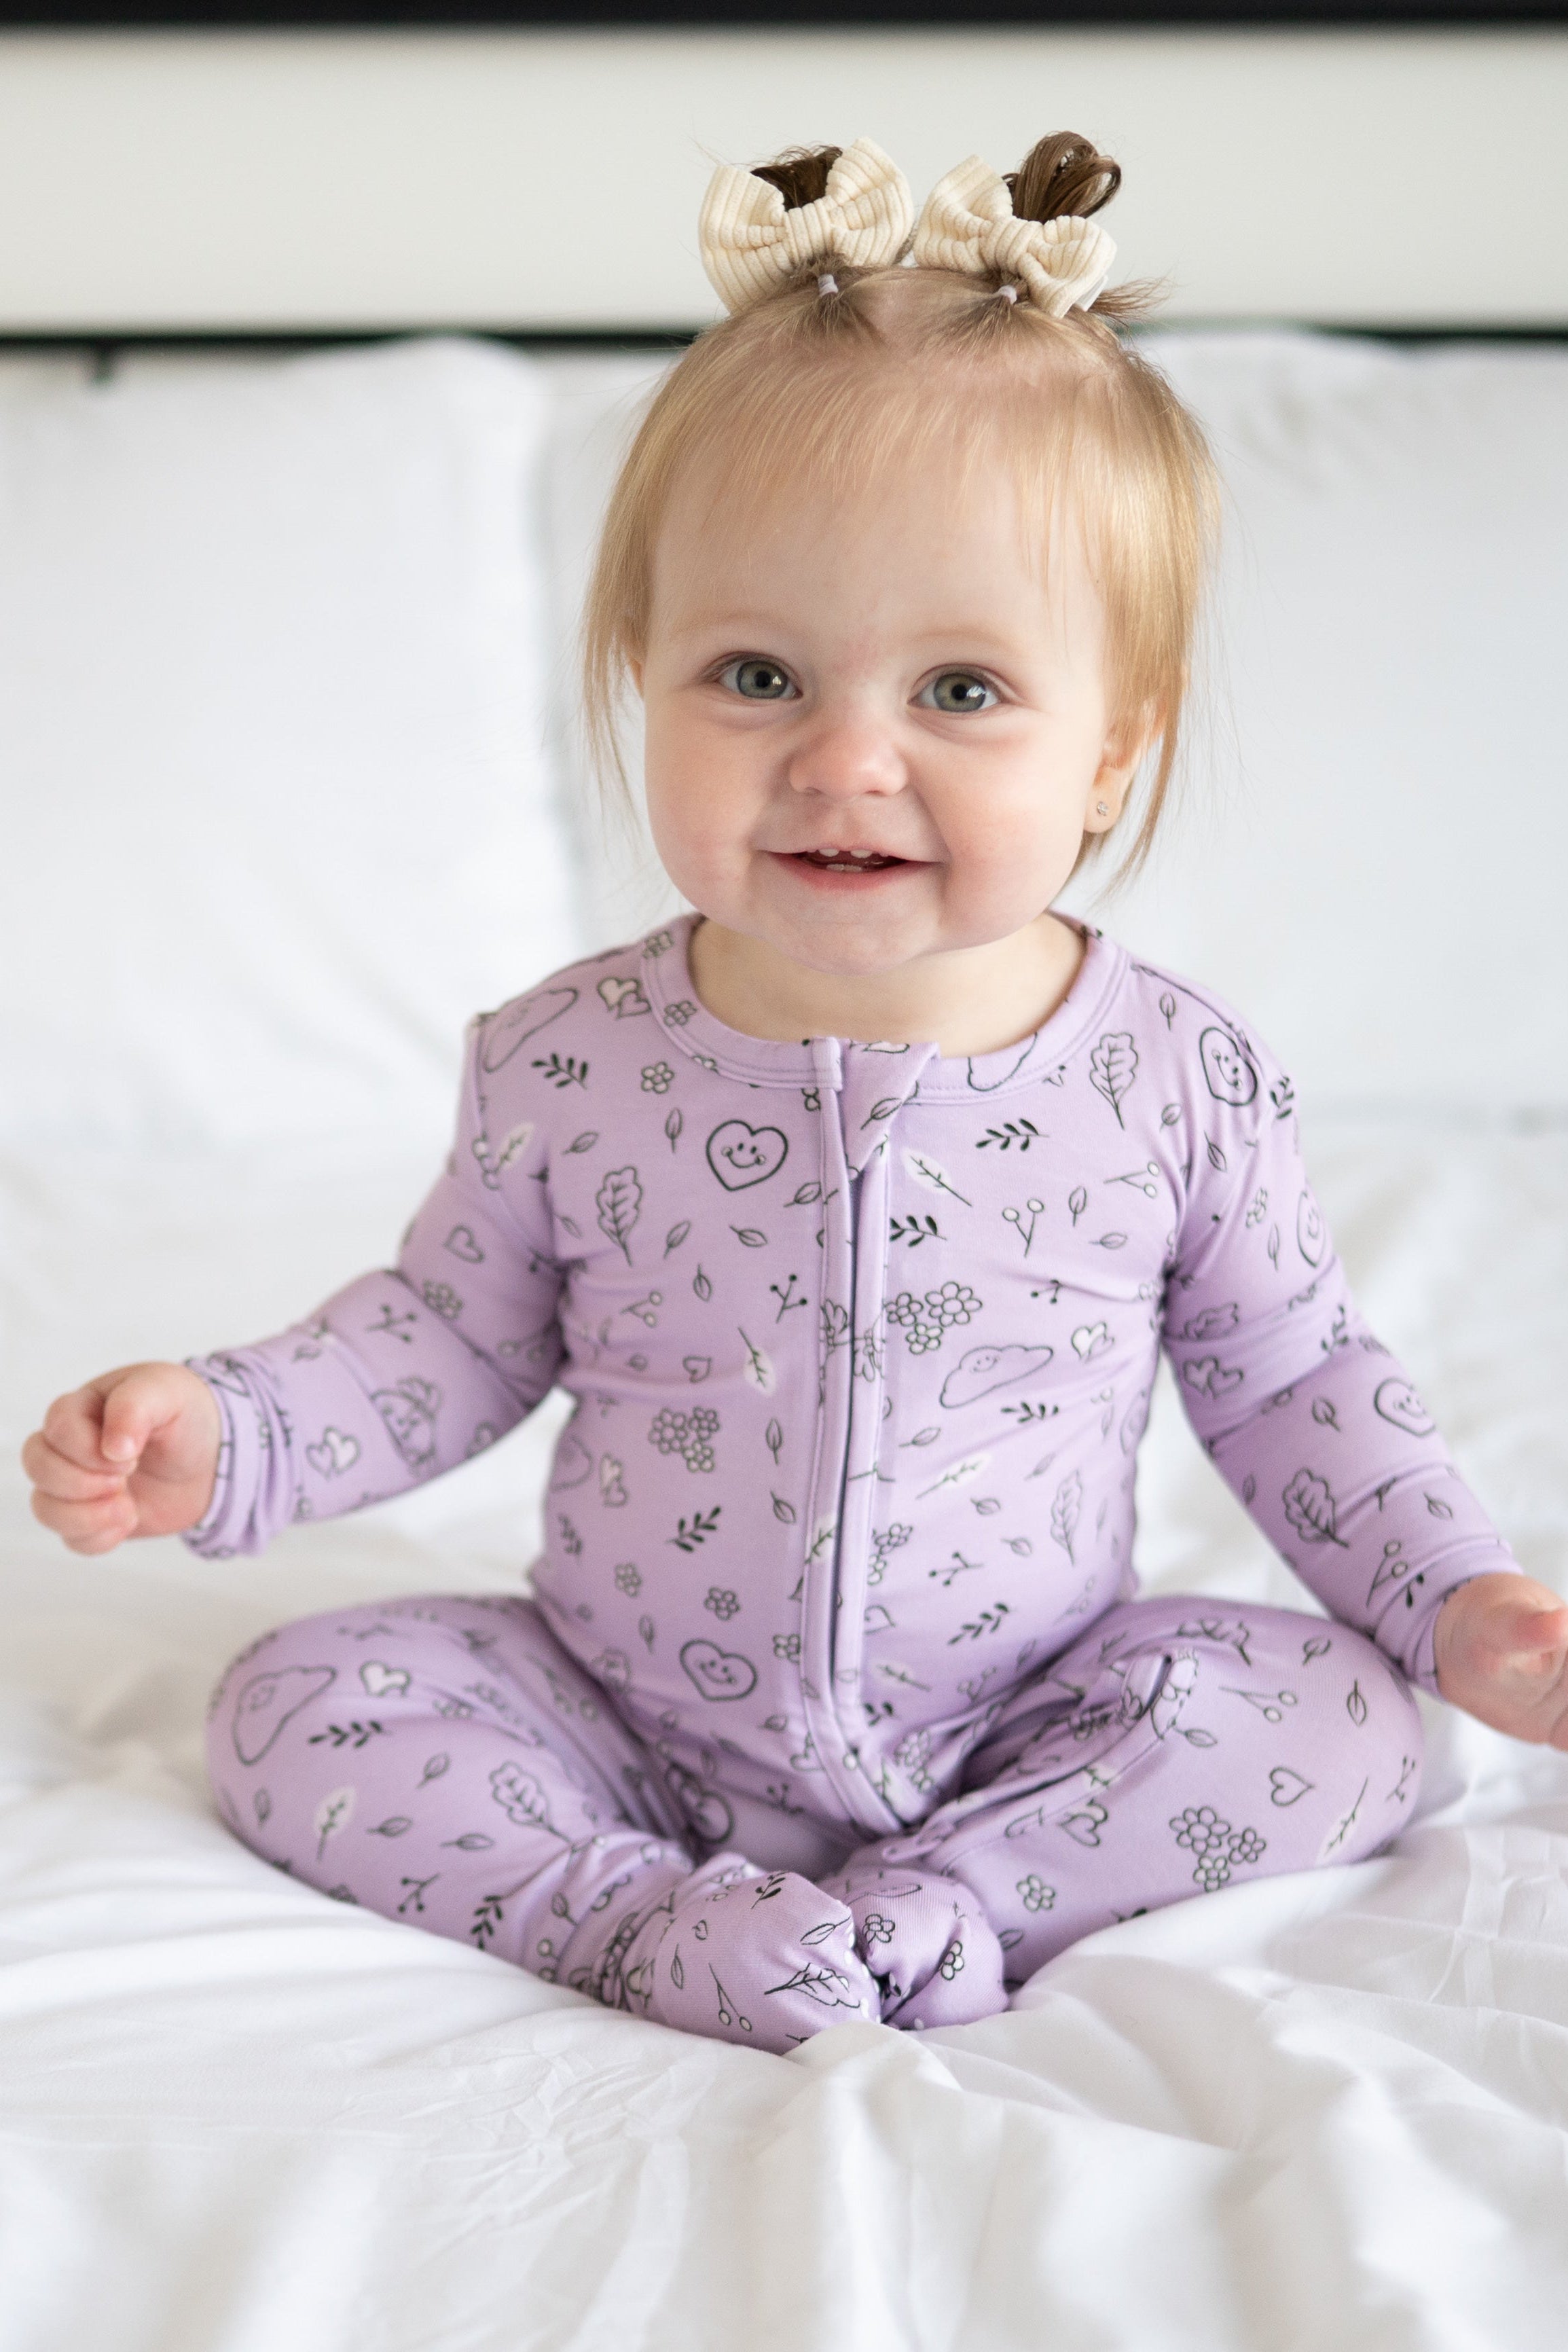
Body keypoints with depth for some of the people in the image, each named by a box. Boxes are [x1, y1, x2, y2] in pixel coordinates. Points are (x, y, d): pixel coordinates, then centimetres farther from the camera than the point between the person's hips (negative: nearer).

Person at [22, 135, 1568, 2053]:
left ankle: (929, 1915, -19)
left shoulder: (1175, 1079, -12)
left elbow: (1290, 1377, 2)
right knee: (297, 1707, -15)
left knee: (1341, 1720, -19)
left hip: (1028, 1725, 0)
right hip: (626, 1723, 1)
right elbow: (455, 1335, 3)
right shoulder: (570, 1069, -12)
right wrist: (224, 1436, -11)